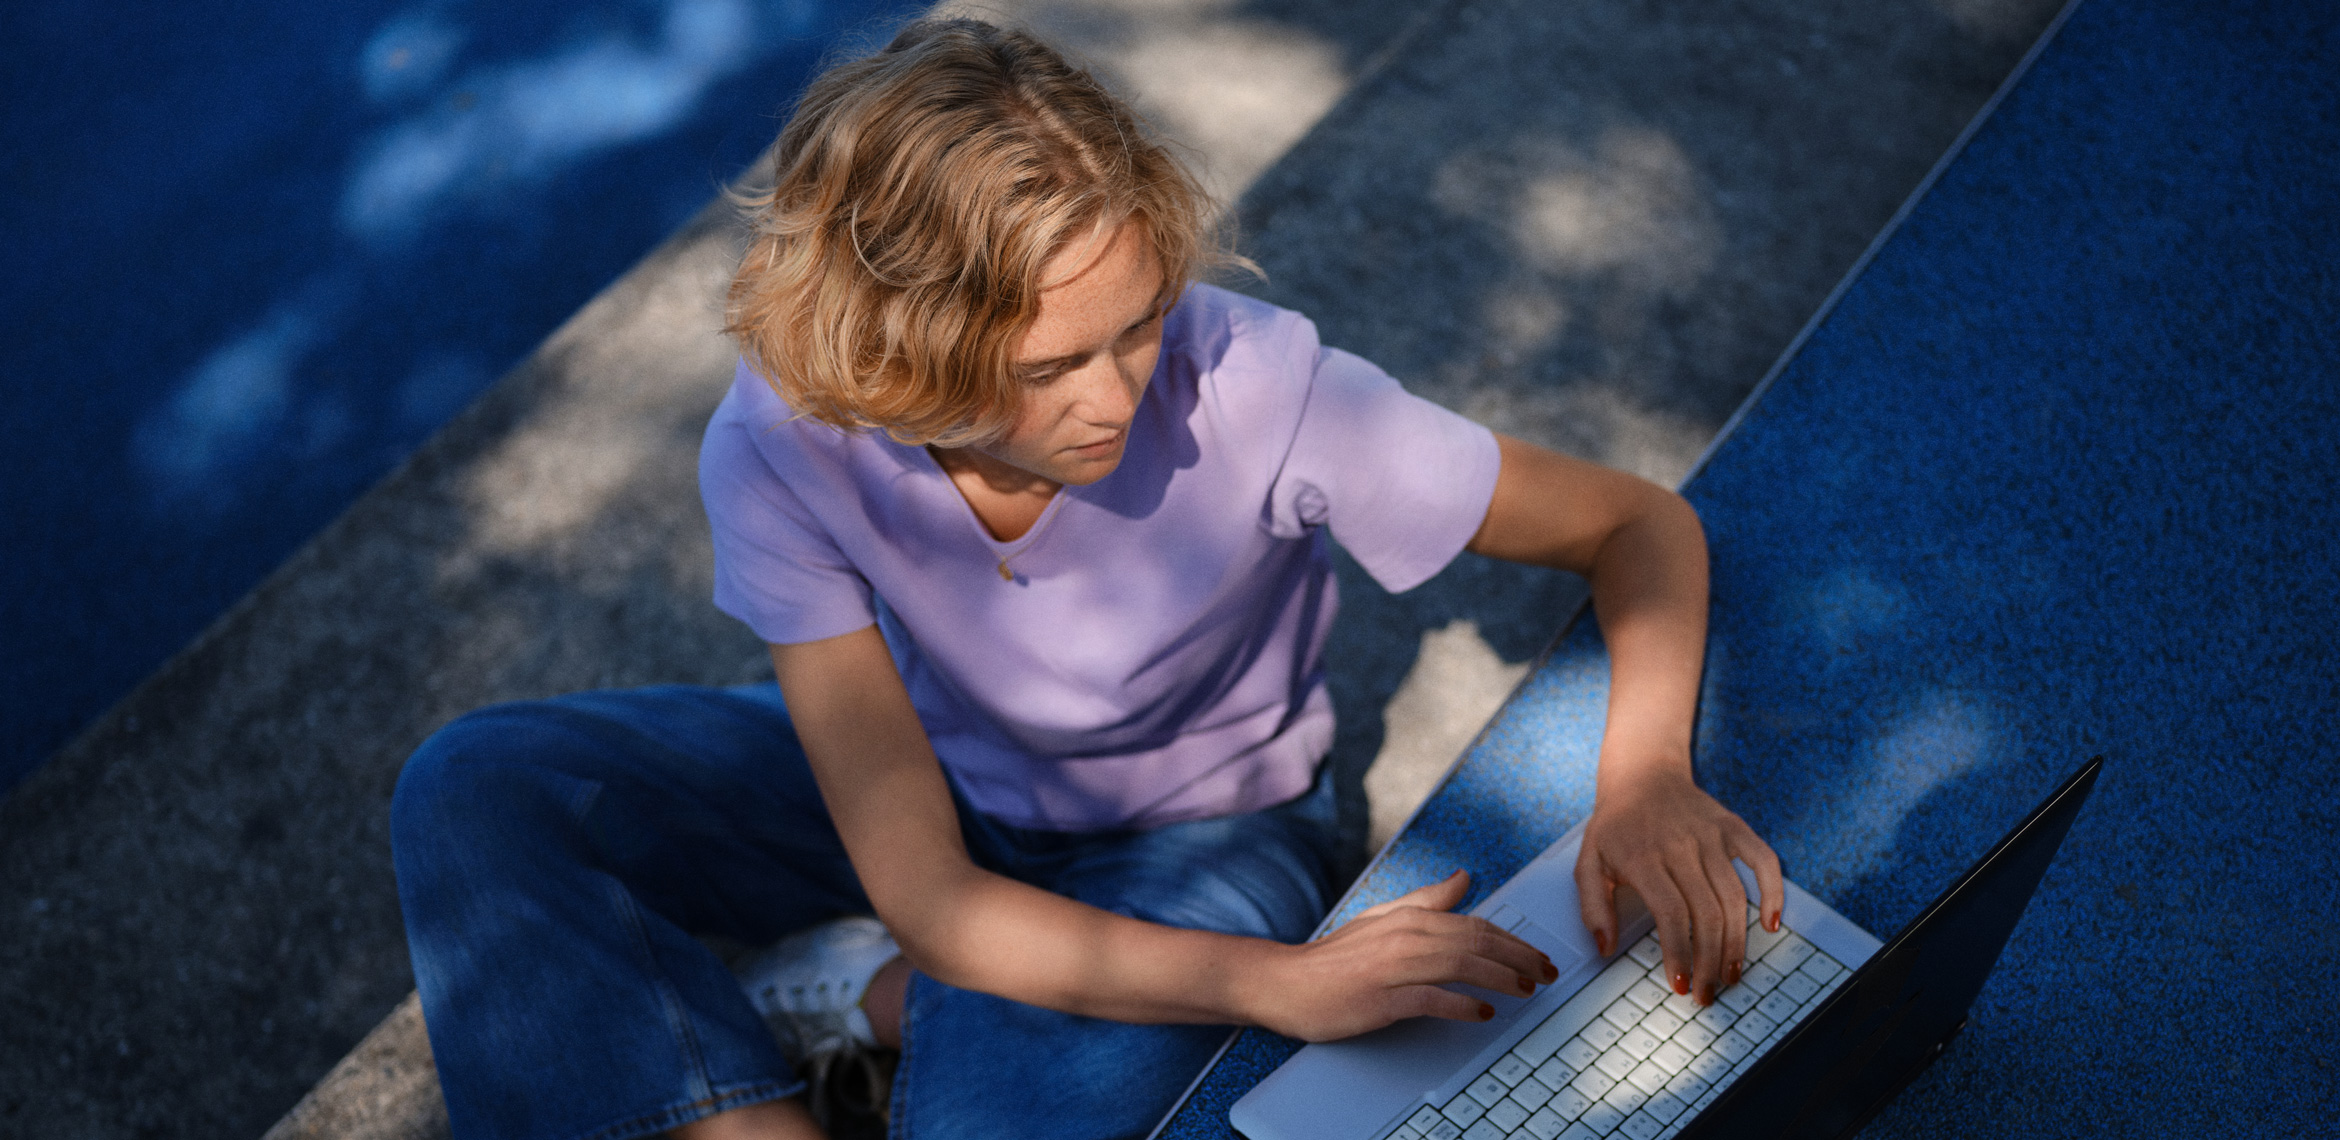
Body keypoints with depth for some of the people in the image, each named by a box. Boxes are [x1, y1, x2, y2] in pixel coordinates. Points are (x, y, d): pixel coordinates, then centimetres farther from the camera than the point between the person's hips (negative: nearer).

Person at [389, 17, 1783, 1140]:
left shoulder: (1251, 387, -33)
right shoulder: (780, 446, -28)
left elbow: (1639, 525, -19)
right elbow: (927, 893, -27)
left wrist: (1644, 773, -40)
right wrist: (1283, 984, -38)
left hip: (1193, 834, -1)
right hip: (923, 790, 2)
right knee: (474, 794, -15)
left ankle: (870, 987, -1)